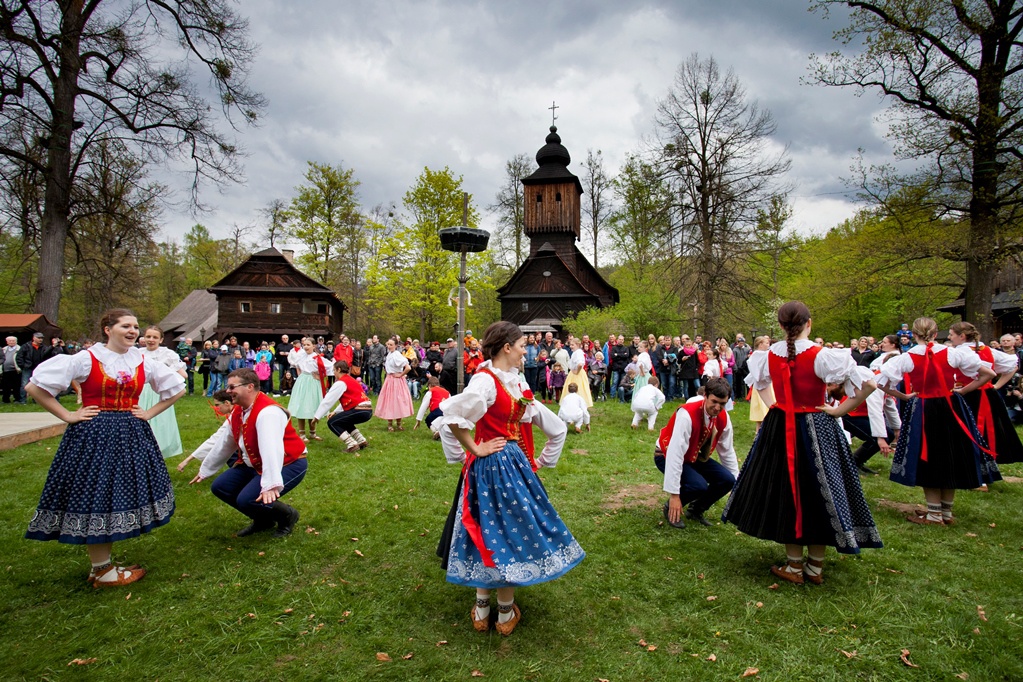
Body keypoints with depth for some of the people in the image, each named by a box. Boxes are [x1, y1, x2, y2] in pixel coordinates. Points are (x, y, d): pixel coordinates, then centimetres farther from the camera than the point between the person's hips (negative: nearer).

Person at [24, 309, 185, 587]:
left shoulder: (143, 363, 4)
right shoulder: (86, 359, -7)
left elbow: (177, 389, 13)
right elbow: (35, 386, -7)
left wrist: (150, 413, 3)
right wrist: (68, 416, -9)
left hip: (131, 436, 5)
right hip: (93, 436, -4)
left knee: (119, 498, 10)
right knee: (94, 497, -1)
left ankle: (103, 563, 25)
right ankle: (101, 571, 12)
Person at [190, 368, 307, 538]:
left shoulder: (267, 411, -27)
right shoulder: (238, 411, 4)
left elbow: (271, 449, -39)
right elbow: (222, 443, 16)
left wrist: (271, 485, -47)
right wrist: (205, 471, 23)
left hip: (288, 465, -10)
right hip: (256, 465, 10)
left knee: (247, 500, -26)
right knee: (220, 487, 4)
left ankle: (287, 515, 3)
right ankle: (263, 520, 19)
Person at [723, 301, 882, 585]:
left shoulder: (769, 355, -2)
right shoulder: (822, 356, -15)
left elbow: (758, 382, 19)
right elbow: (867, 384, -18)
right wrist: (839, 411, -10)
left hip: (780, 430, 3)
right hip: (817, 430, -3)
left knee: (787, 491, 12)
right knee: (817, 492, 10)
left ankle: (794, 566, 20)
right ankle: (815, 567, 21)